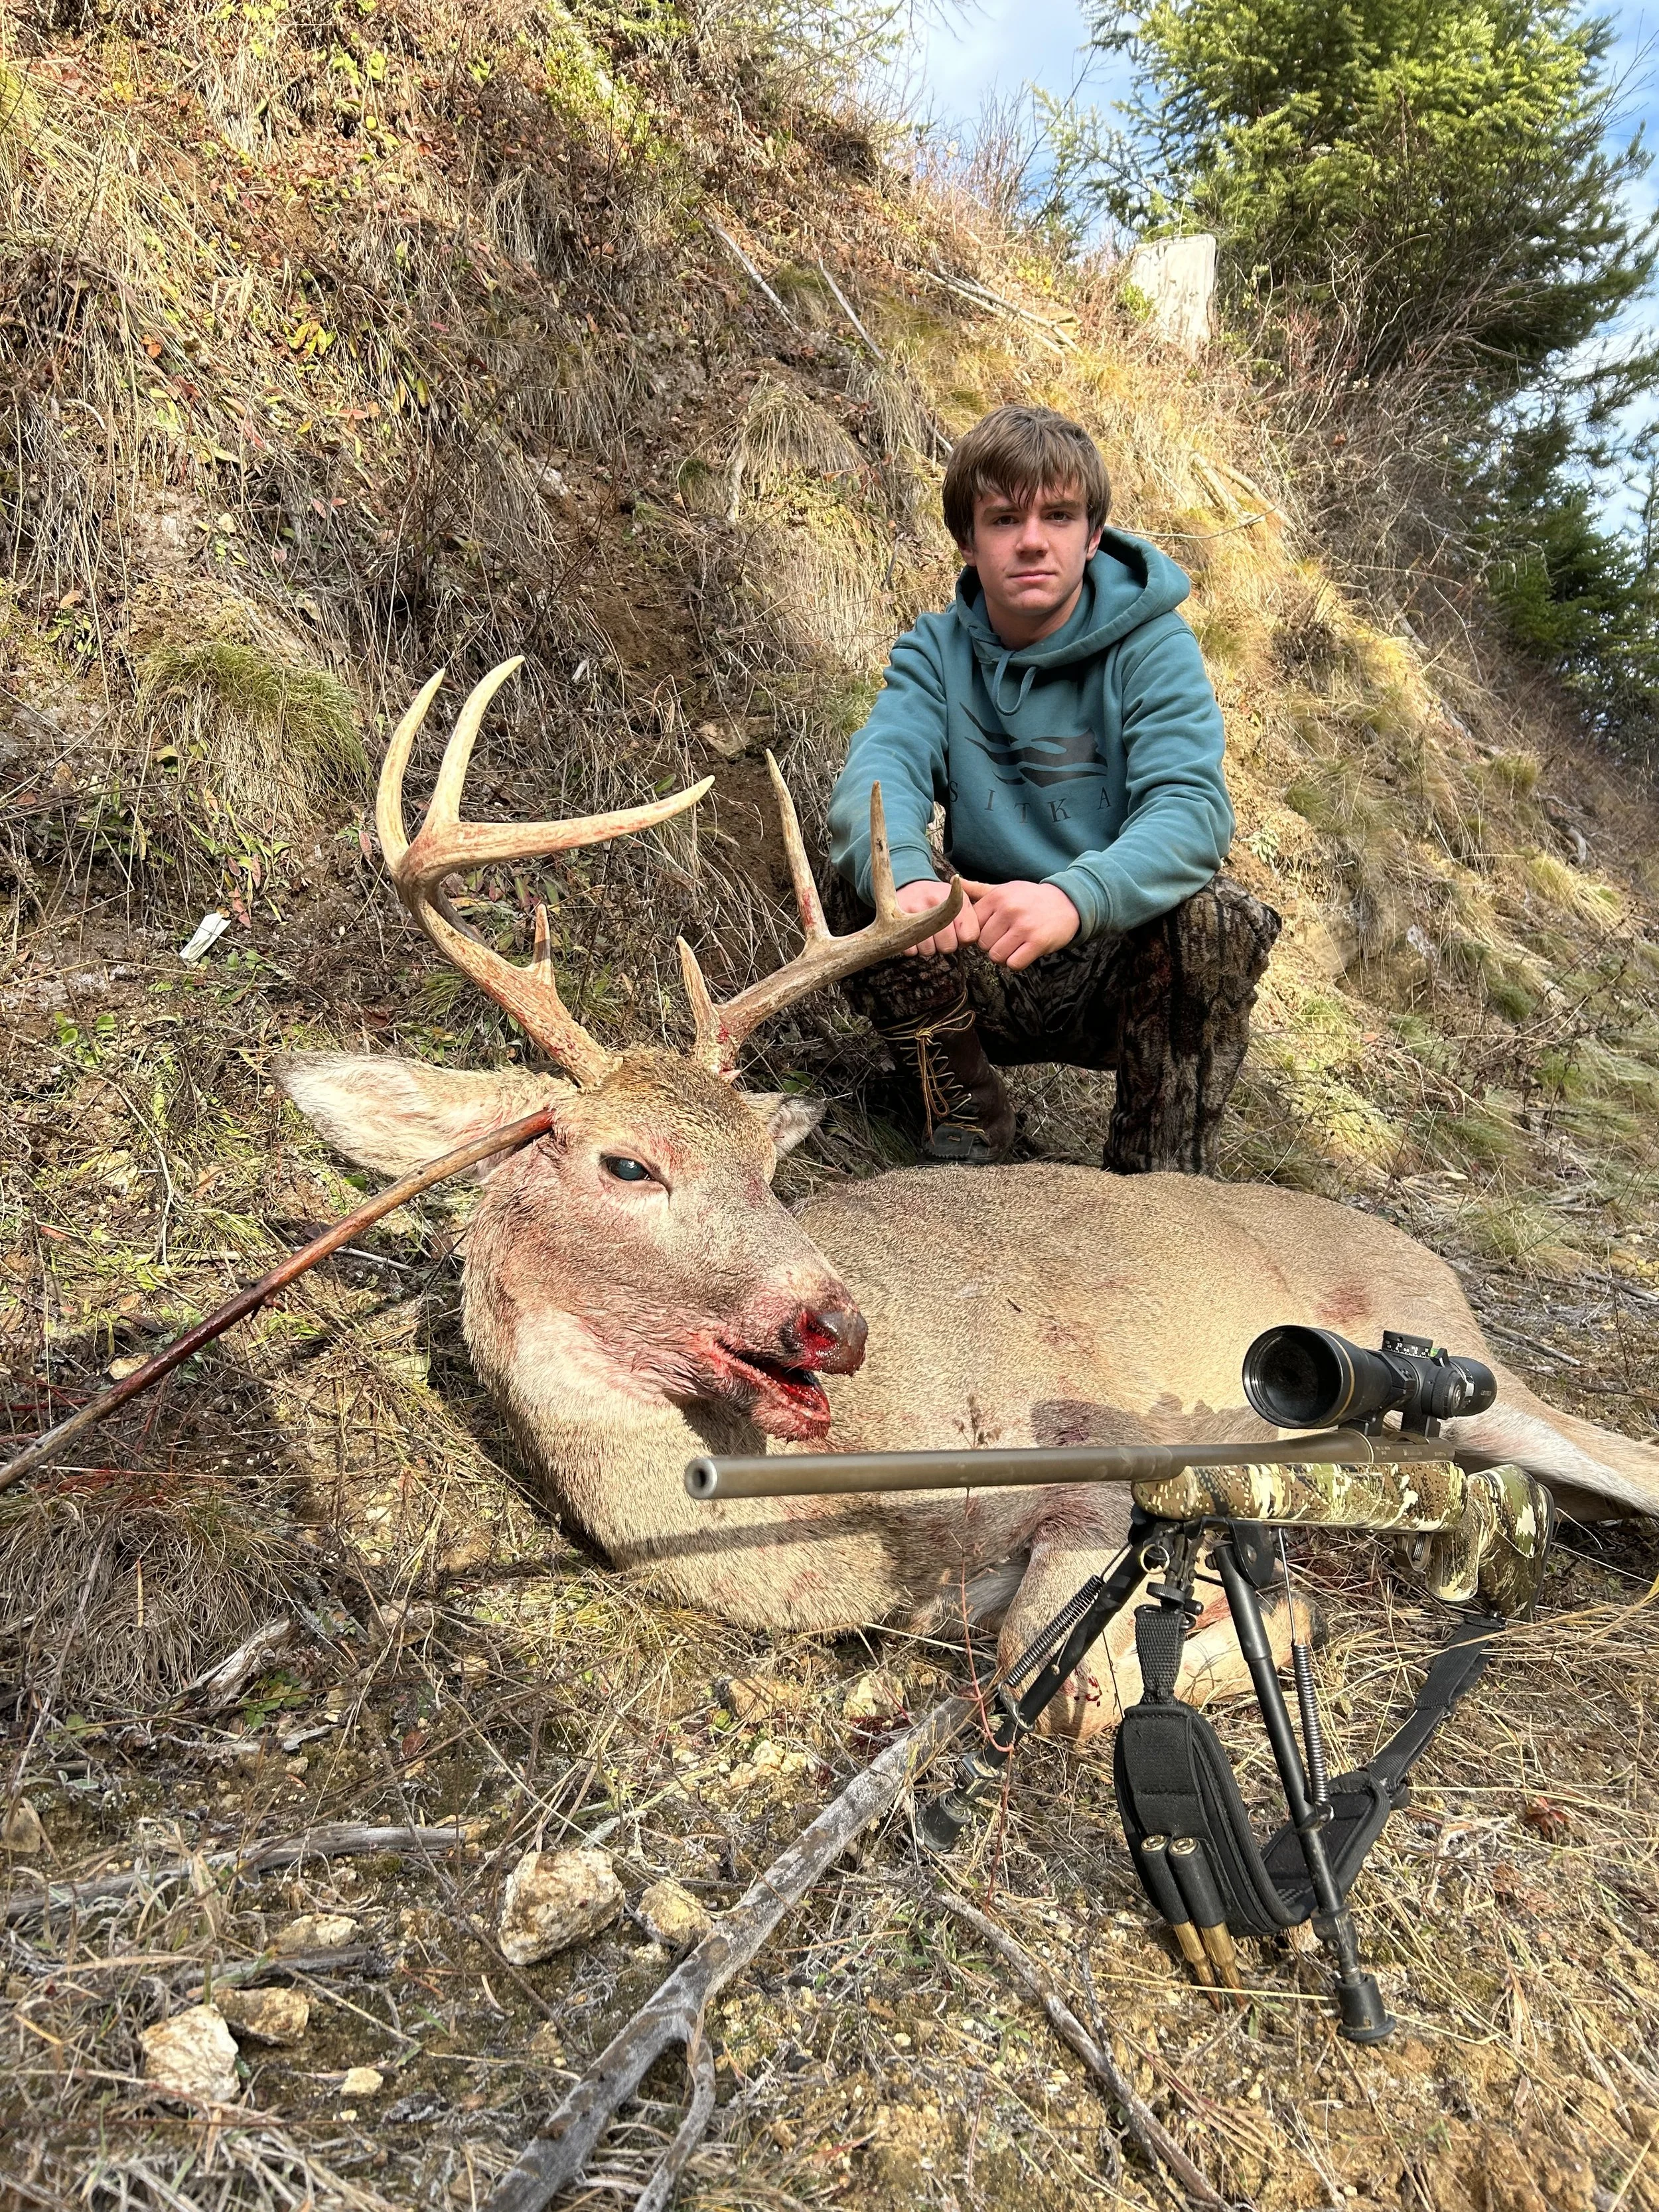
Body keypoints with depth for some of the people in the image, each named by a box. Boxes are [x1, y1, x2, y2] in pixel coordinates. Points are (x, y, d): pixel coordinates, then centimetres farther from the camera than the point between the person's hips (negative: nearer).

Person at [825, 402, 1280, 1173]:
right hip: (985, 977, 2)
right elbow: (877, 770, -19)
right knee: (865, 881, -21)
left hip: (1124, 970, -2)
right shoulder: (938, 649, 0)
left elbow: (1191, 807, -25)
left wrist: (1075, 897, -46)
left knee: (1218, 919, -31)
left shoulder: (1152, 647, -9)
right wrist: (906, 875, -43)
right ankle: (965, 1112, -1)